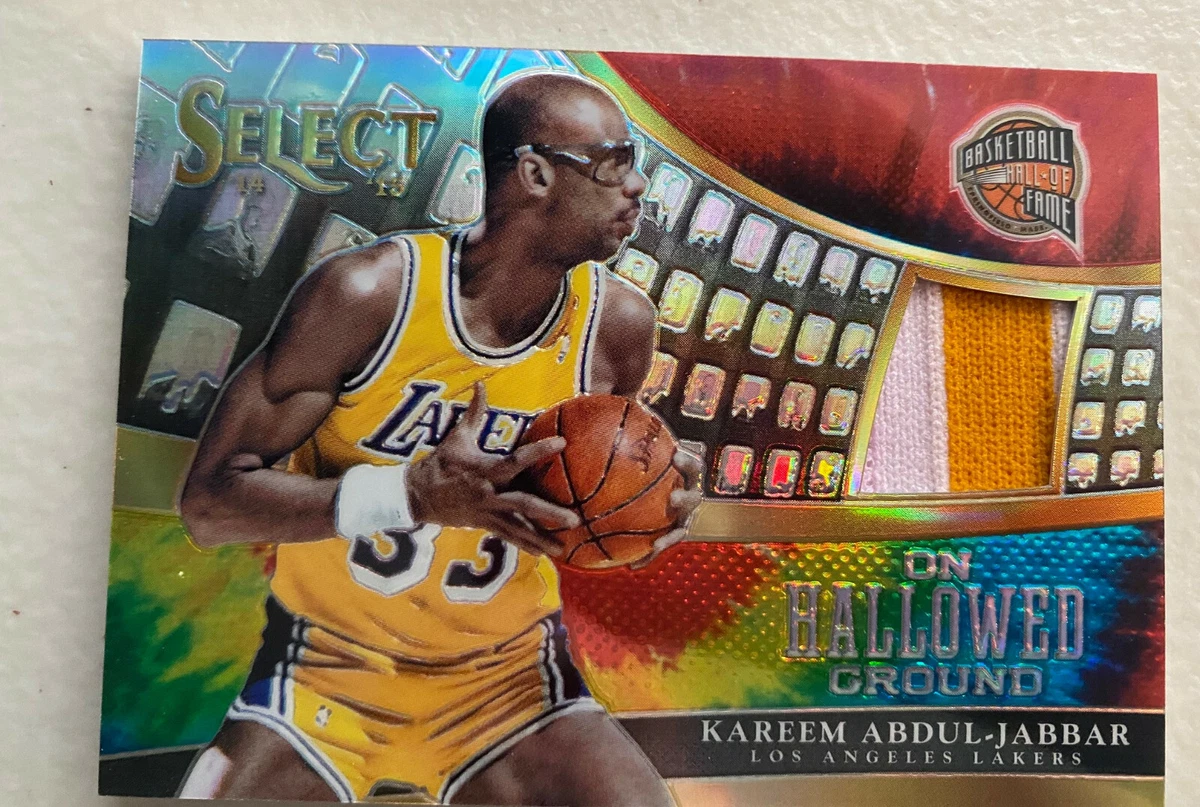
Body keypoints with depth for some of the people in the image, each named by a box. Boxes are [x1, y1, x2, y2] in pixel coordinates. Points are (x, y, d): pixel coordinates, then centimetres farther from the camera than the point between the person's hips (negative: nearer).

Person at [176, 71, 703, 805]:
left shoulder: (620, 323, -8)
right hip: (327, 673, -1)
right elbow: (208, 502, -16)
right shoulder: (367, 291, -19)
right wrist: (415, 492, -29)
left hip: (510, 678, 2)